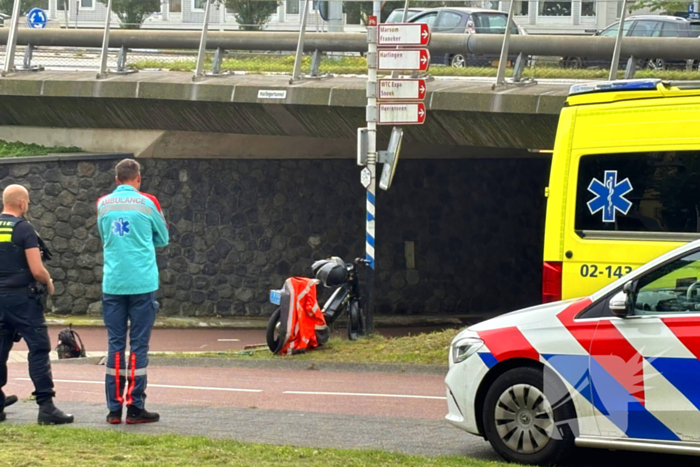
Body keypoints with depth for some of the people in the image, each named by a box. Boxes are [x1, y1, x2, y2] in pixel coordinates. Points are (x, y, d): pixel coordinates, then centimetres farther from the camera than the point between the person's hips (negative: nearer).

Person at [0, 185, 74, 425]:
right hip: (22, 297, -6)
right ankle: (46, 406, -10)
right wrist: (49, 282, 4)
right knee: (39, 349, -4)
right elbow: (37, 270, -16)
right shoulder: (24, 229, -11)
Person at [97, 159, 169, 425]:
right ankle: (135, 408, 0)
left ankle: (114, 408, 5)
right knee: (139, 345, 1)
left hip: (113, 283, 3)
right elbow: (163, 239, 10)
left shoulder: (103, 205, 5)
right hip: (142, 282, -3)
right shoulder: (146, 203, -3)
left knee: (115, 345, 7)